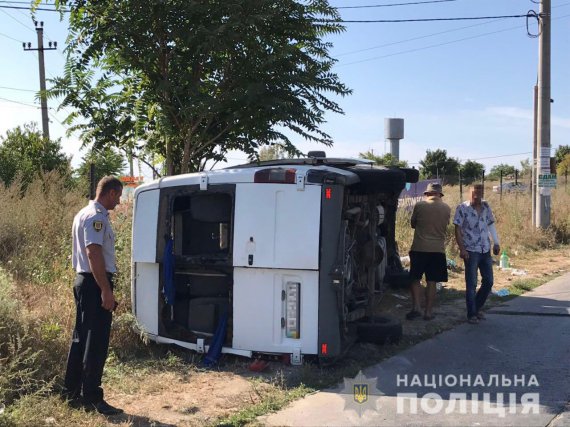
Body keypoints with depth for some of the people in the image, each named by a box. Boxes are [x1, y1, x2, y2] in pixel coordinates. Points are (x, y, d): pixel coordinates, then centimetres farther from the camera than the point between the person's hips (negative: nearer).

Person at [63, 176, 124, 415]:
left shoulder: (83, 214, 17)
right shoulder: (96, 217, -15)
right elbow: (94, 254, -23)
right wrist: (106, 291, -24)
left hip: (83, 281, 10)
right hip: (95, 283, -10)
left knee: (81, 338, 15)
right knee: (96, 342, -5)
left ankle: (72, 391, 23)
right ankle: (92, 398, 1)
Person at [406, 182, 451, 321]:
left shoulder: (419, 206, -5)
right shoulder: (447, 209, 2)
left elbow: (413, 224, 8)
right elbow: (445, 227, 14)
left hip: (419, 248, -2)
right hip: (438, 249, 2)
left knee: (415, 279, 10)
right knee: (432, 282, 7)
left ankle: (416, 307, -1)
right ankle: (428, 311, 10)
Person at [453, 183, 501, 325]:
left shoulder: (486, 206, 6)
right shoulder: (463, 208, -9)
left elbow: (491, 225, 14)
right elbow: (458, 229, -9)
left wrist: (496, 243, 8)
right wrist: (462, 249, -16)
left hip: (486, 250, 5)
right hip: (471, 251, -5)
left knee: (488, 281, 9)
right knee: (471, 284, -1)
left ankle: (478, 308, 27)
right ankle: (471, 314, 9)